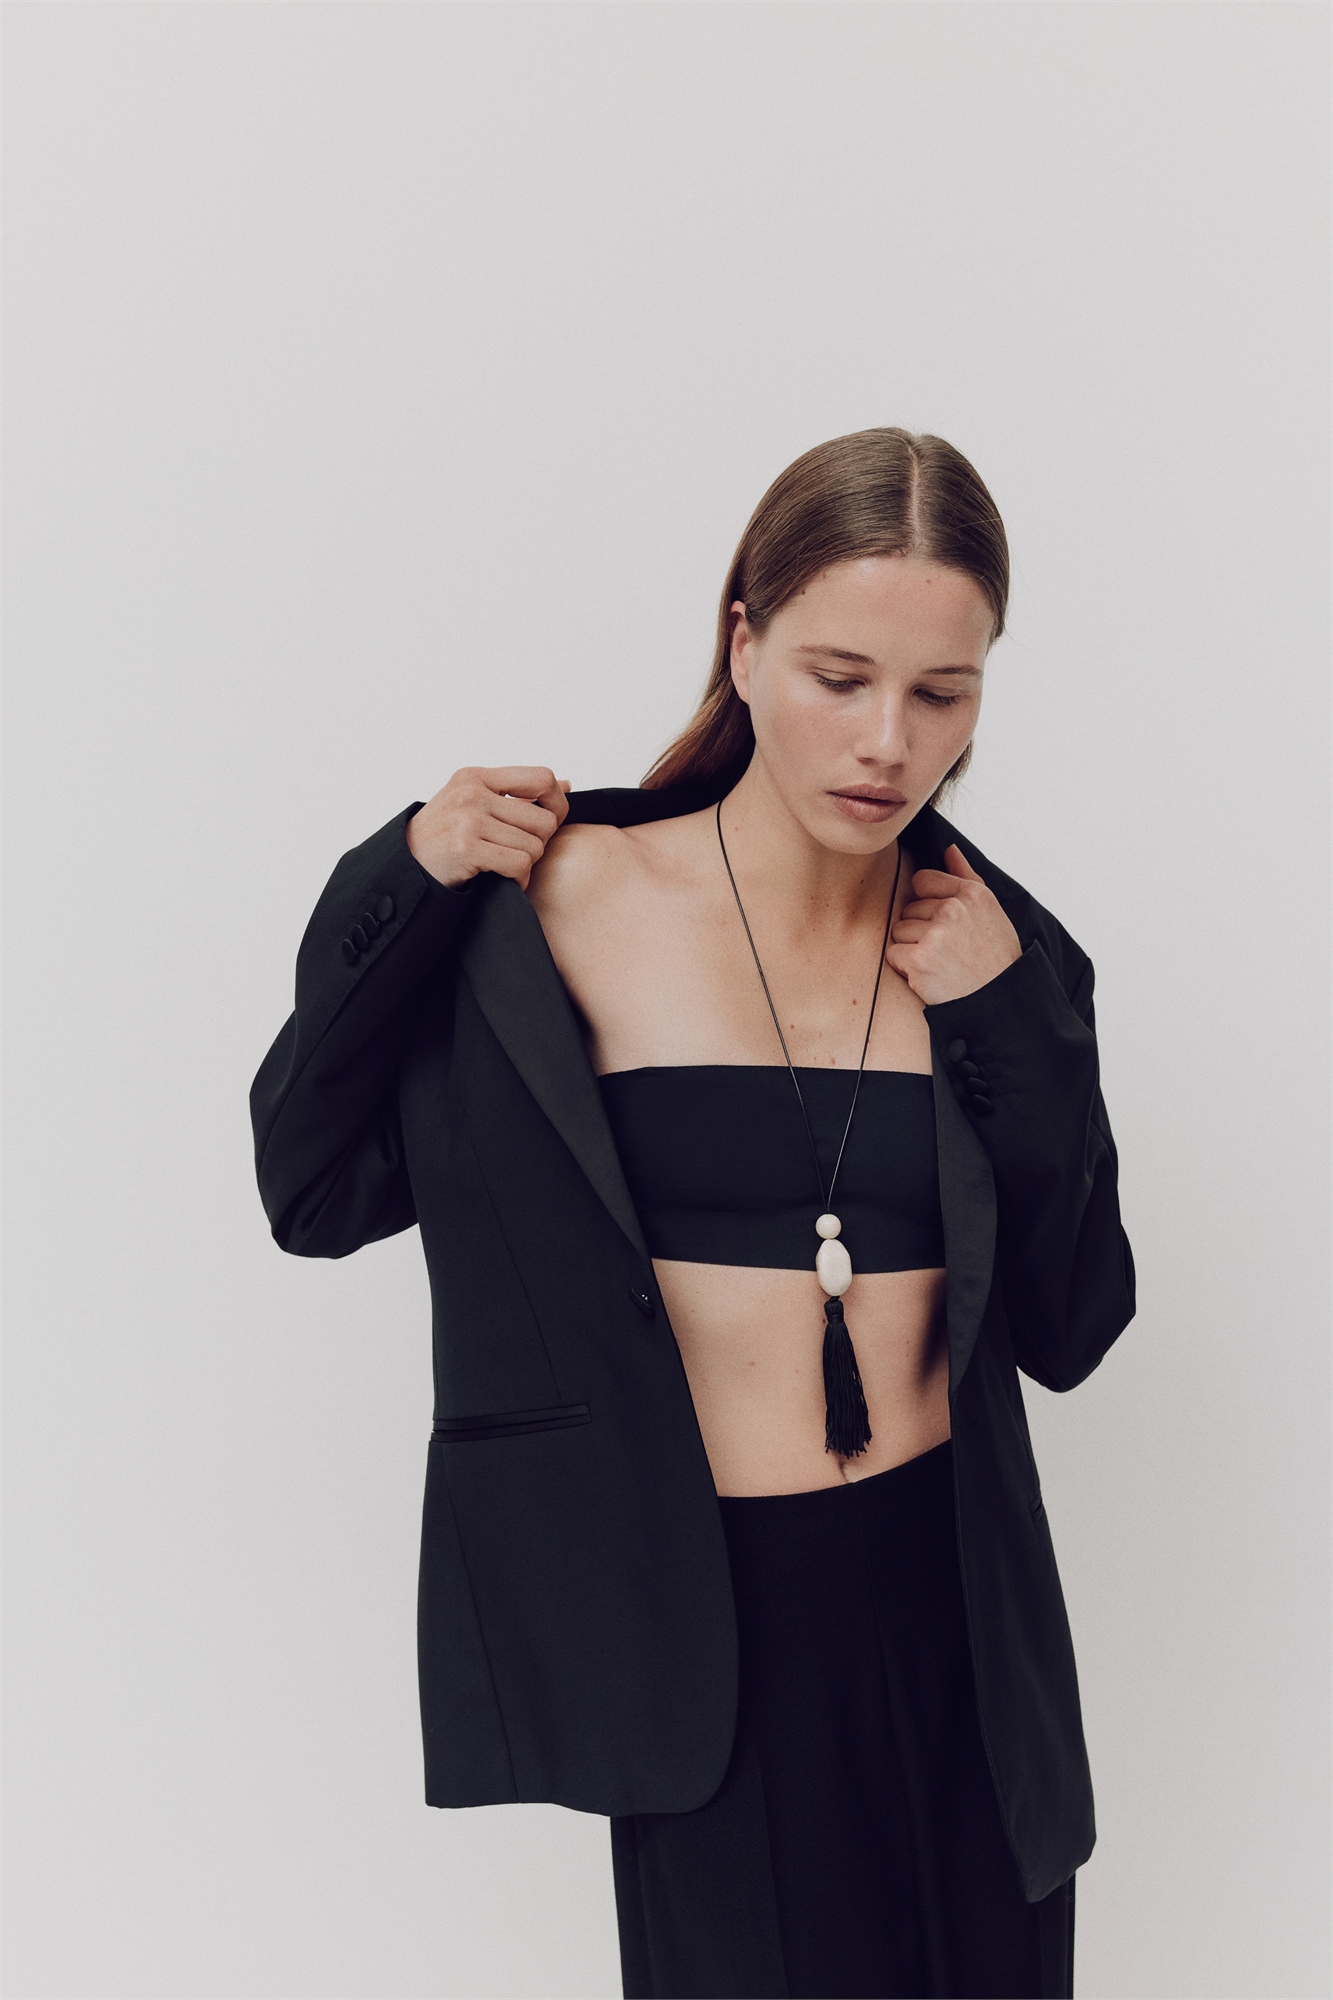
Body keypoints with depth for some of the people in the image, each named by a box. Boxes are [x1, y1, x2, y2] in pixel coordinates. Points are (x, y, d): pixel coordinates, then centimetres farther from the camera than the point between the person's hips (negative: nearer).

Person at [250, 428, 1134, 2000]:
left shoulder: (995, 948, 1)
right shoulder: (568, 899, -9)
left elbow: (1069, 1332, 1)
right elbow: (314, 1196, -4)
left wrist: (1014, 1026, -10)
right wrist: (396, 891, -15)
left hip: (958, 1614, 4)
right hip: (714, 1624, -3)